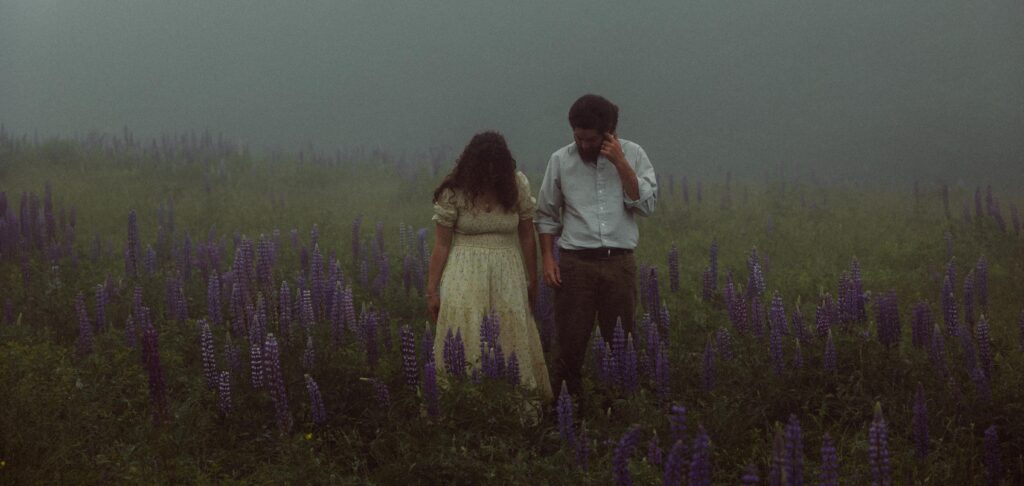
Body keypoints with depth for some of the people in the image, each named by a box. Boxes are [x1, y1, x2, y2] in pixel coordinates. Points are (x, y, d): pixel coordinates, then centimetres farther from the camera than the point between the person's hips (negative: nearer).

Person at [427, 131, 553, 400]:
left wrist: (532, 281, 11)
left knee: (513, 341, 3)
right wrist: (431, 290, -1)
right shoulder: (454, 191, -6)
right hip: (466, 276, -2)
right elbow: (441, 244, -1)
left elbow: (527, 237, 6)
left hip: (507, 276, 2)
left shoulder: (517, 184, -2)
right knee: (465, 341, -4)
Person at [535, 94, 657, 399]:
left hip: (619, 262, 0)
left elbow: (647, 204, -7)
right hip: (575, 262, 0)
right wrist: (547, 258, 2)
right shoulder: (560, 160, 4)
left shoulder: (632, 155, 3)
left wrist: (620, 162, -12)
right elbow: (546, 215, 10)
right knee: (570, 341, 0)